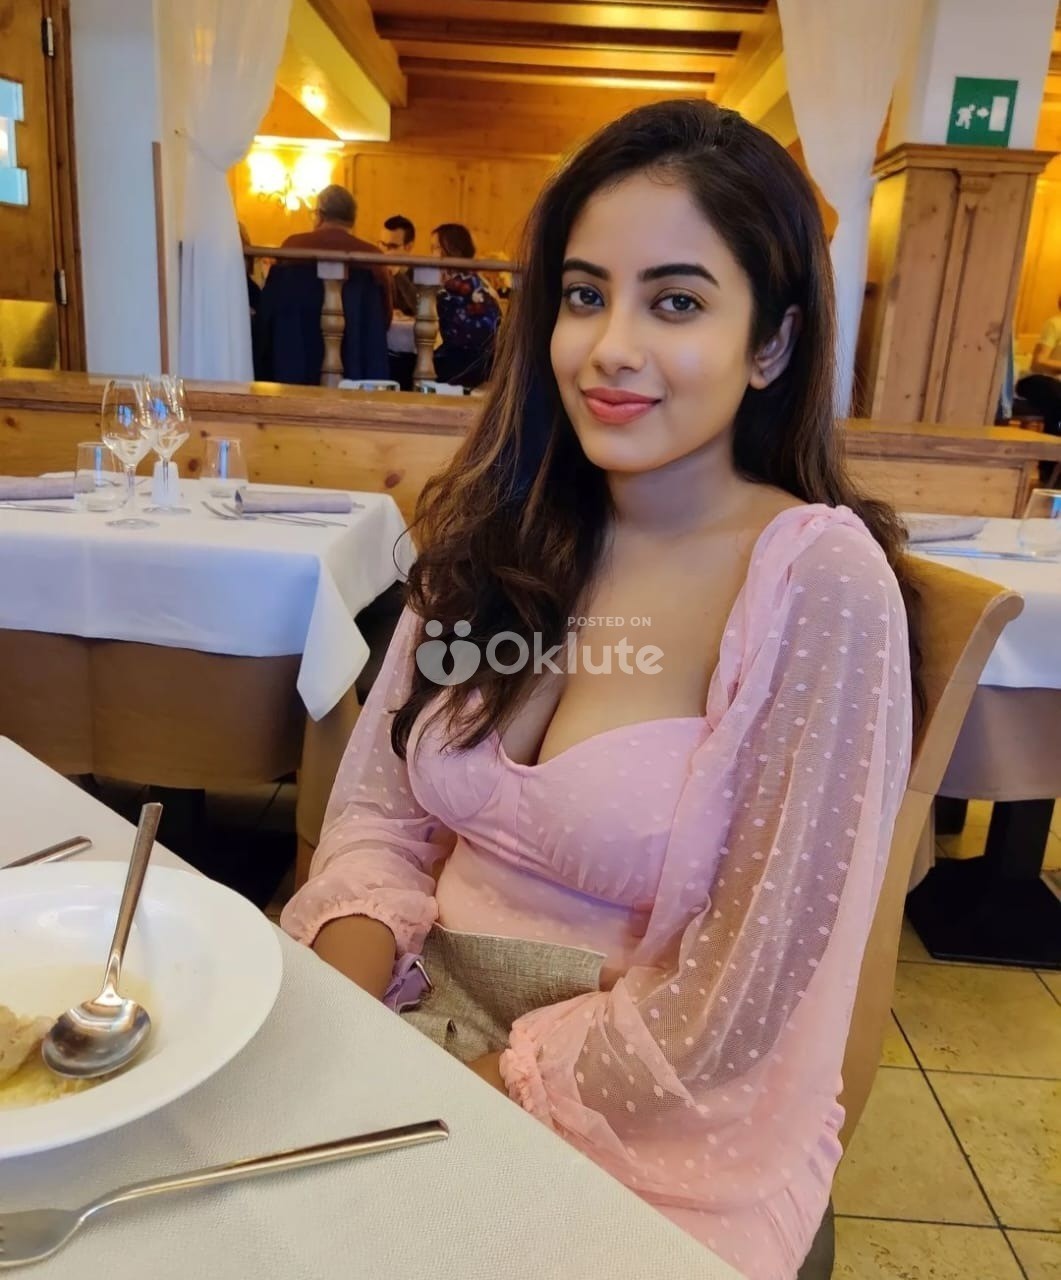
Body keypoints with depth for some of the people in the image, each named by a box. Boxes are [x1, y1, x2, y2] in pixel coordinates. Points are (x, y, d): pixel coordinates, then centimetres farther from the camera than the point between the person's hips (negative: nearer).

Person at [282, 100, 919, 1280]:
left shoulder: (816, 581, -19)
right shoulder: (499, 532, -2)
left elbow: (730, 1015, -17)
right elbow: (378, 813, 1)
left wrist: (492, 1092, -12)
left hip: (649, 1130, -3)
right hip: (421, 1015, 4)